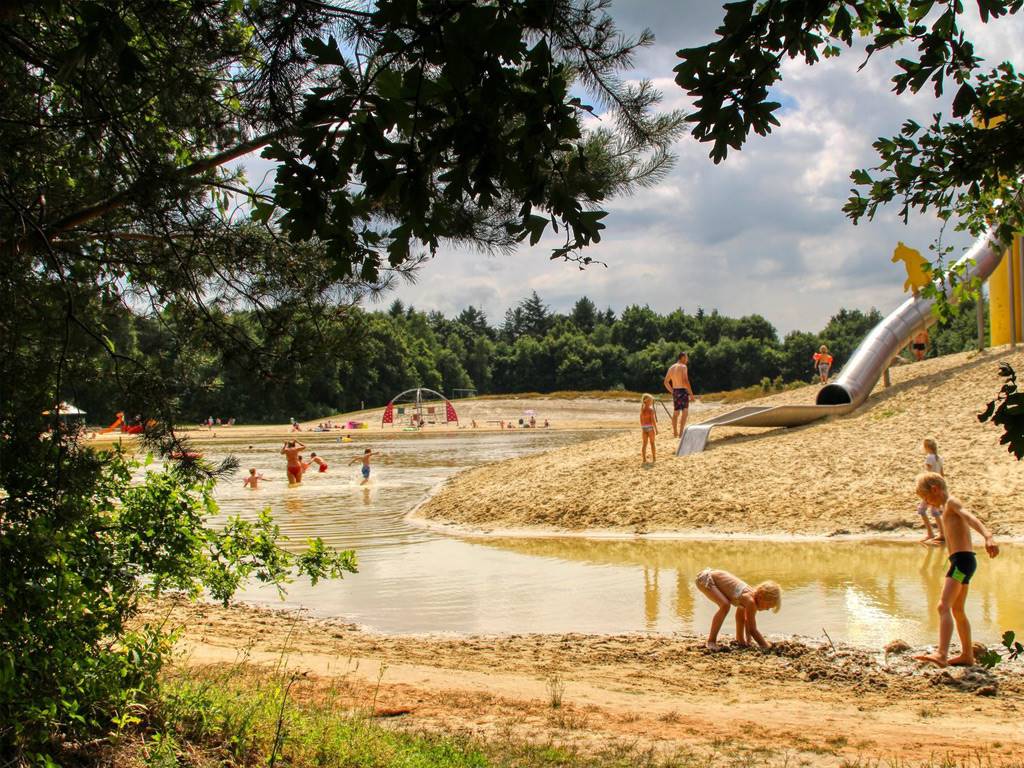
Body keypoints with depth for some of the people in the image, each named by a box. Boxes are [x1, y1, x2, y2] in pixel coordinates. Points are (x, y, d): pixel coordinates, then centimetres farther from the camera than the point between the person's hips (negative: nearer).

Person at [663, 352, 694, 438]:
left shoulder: (671, 367, 11)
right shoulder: (683, 367, -11)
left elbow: (666, 382, 14)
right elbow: (685, 381, -22)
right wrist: (691, 392, -17)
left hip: (675, 391, 7)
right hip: (683, 391, -7)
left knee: (675, 413, 14)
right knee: (684, 412, -3)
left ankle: (675, 432, 17)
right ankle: (681, 432, -10)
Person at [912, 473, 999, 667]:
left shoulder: (952, 502, -8)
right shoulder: (948, 507, 21)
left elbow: (971, 518, -26)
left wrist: (988, 536, -44)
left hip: (962, 560, -11)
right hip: (962, 561, 11)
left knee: (944, 607, -22)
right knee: (957, 610, 22)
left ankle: (941, 654, -36)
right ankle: (967, 655, 34)